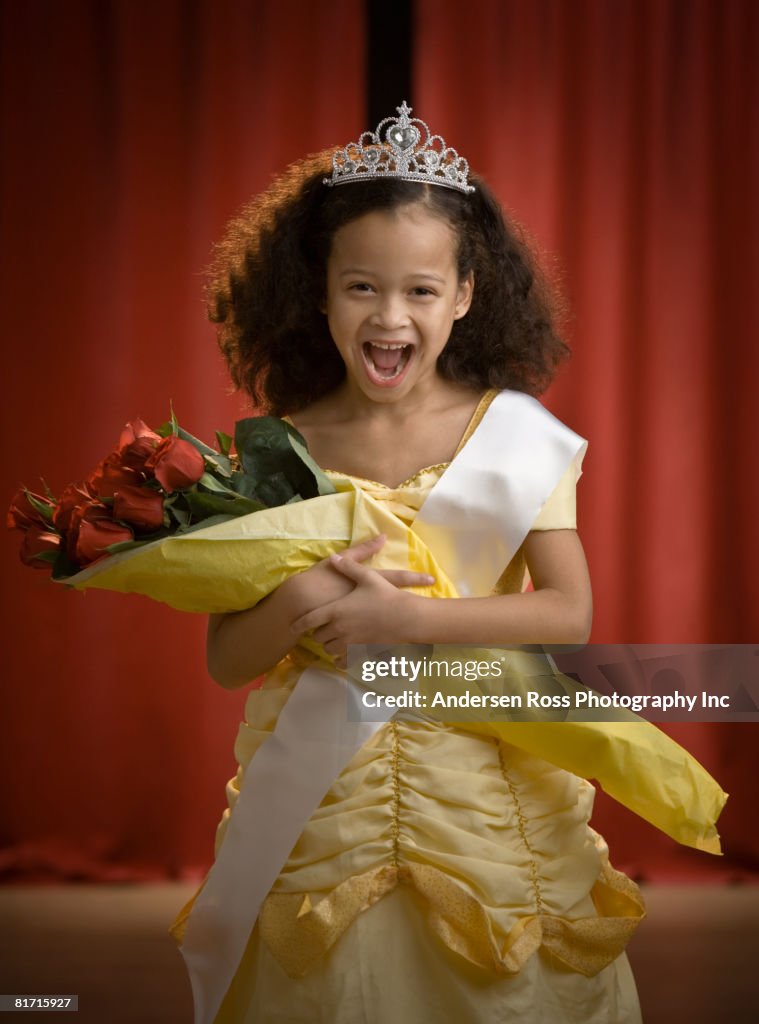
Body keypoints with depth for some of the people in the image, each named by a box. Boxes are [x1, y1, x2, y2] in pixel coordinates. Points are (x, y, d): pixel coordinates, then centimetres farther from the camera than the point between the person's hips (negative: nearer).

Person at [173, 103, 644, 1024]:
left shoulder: (515, 432, -4)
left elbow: (569, 615, -11)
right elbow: (226, 660, 1)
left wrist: (405, 616, -20)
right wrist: (296, 604, -20)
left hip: (483, 790, 0)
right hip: (324, 795, 1)